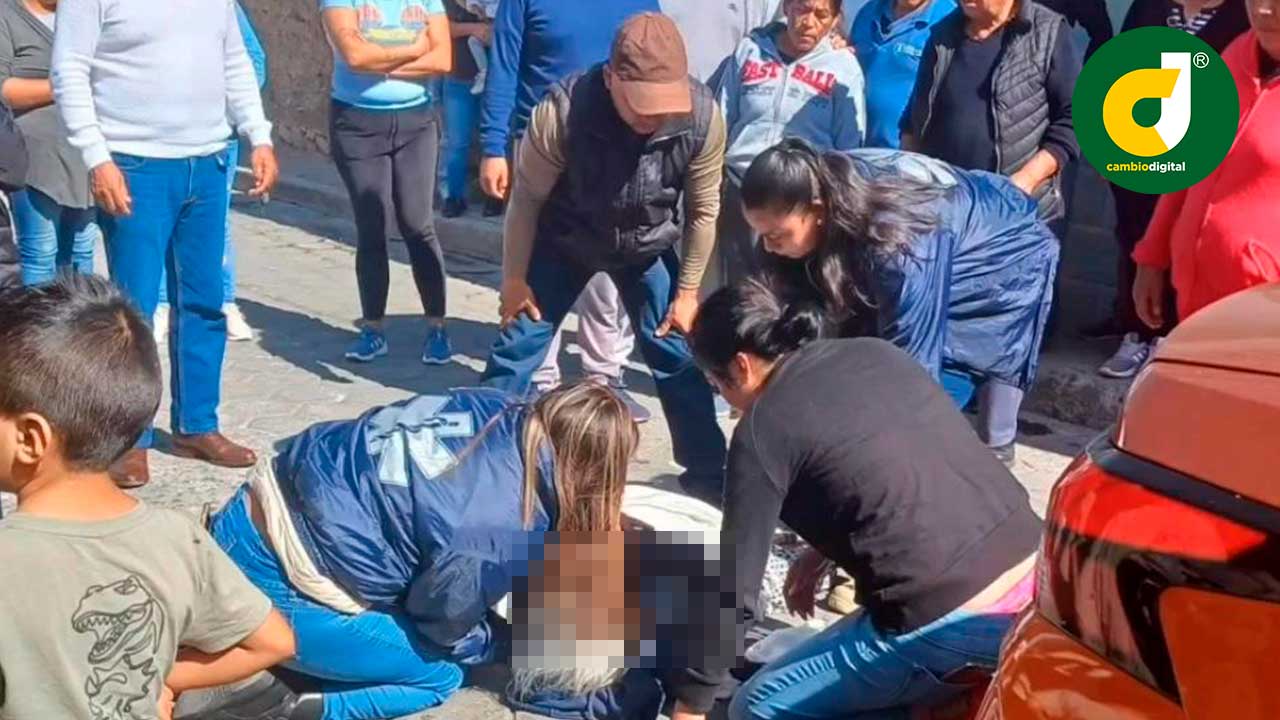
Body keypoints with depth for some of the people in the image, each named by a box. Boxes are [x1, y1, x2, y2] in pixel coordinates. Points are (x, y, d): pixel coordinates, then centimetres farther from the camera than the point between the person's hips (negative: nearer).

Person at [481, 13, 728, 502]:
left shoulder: (702, 117, -30)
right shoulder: (562, 112, -37)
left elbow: (703, 210, -12)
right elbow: (527, 198, -19)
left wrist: (687, 290, -4)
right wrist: (514, 278, -9)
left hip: (647, 247, 2)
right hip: (563, 243, -1)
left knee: (677, 351, 4)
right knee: (518, 346, -2)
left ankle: (709, 473, 19)